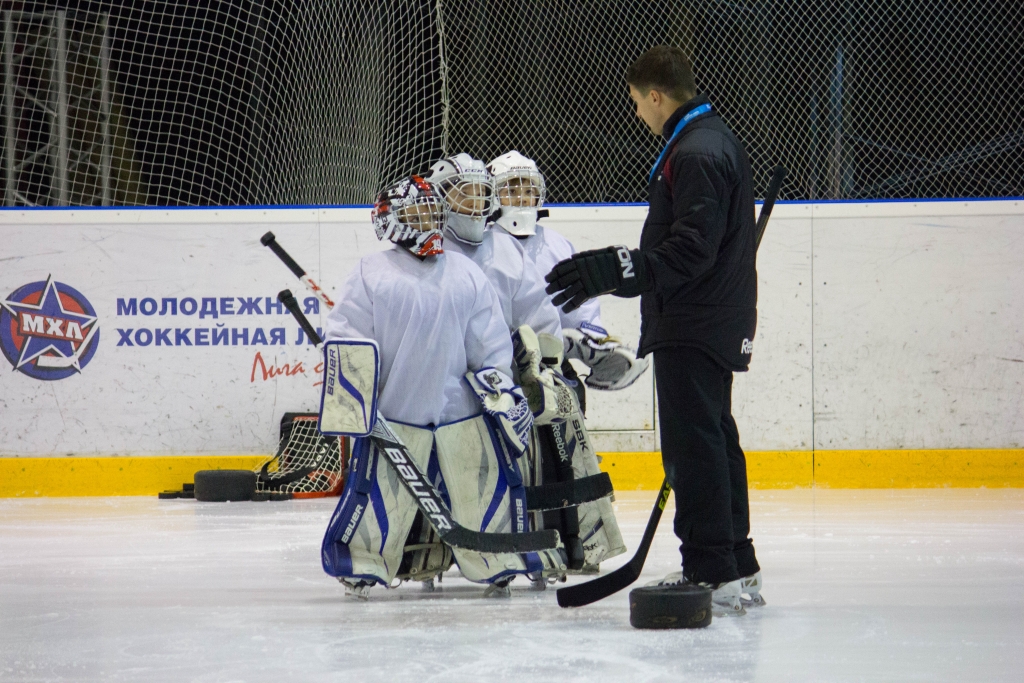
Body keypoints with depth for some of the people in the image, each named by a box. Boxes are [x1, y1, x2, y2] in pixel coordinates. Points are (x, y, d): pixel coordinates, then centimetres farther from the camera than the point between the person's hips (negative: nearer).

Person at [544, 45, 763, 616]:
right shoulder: (715, 139, 16)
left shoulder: (696, 154, -18)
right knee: (713, 439, 16)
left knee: (693, 444, -10)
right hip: (714, 324, 11)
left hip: (694, 328, -11)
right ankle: (737, 570, 22)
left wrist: (611, 271, -31)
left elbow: (689, 252, -26)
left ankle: (712, 573, -11)